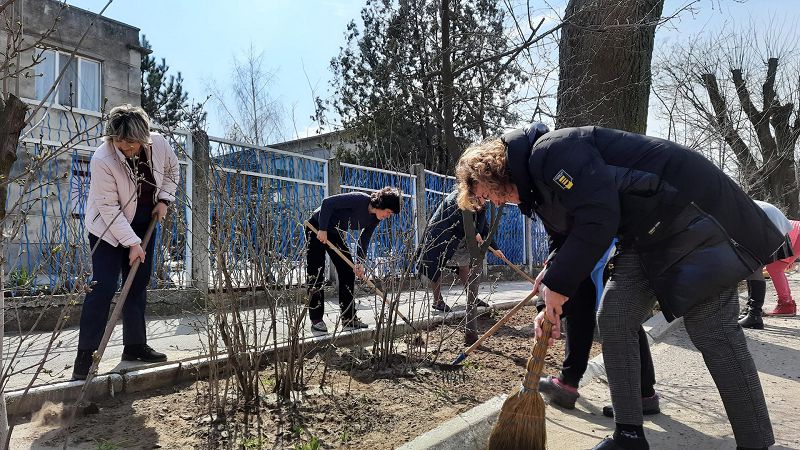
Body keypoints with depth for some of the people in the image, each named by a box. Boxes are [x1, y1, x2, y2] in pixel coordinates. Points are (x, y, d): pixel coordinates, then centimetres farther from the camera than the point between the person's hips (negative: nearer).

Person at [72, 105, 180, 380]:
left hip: (144, 224, 5)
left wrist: (164, 199, -4)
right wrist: (132, 243, -24)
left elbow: (171, 169, 8)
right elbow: (109, 207, -25)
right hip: (108, 228, -5)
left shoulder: (159, 144, -15)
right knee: (103, 288, -10)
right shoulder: (102, 159, -28)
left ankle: (135, 346, 20)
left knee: (138, 286, 9)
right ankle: (85, 357, -3)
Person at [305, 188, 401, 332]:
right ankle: (316, 319, 0)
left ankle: (349, 318, 7)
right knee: (316, 274, -8)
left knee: (348, 272, 2)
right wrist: (322, 230, -28)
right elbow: (327, 202, -30)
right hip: (317, 227, -8)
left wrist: (360, 263, -13)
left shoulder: (375, 218, -6)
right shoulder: (359, 200, -29)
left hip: (334, 233, 8)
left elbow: (364, 240, -2)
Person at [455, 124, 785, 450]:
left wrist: (556, 285, -18)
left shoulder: (550, 151, -19)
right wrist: (552, 305, 7)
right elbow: (574, 241, 17)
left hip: (691, 208, -10)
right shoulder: (538, 179, 13)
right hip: (650, 235, 10)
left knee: (712, 332, -9)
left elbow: (599, 218, -27)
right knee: (612, 320, 3)